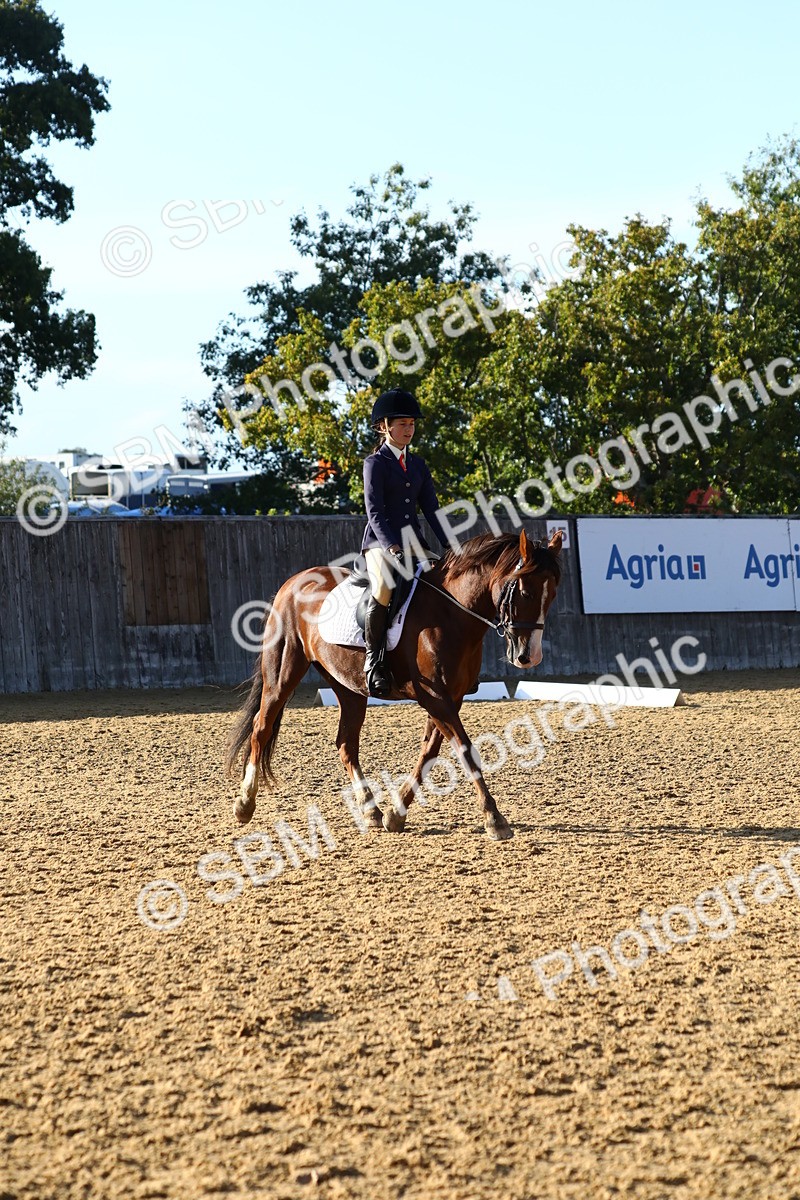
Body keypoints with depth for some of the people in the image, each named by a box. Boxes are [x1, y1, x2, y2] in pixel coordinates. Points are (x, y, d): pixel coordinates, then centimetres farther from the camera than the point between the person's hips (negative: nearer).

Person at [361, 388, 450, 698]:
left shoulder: (418, 465, 17)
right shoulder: (375, 463, -2)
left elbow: (431, 509, 13)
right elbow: (374, 512, -12)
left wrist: (449, 546, 0)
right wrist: (392, 547, -26)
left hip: (413, 541, 7)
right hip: (380, 543, -7)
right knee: (384, 587, -36)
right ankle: (373, 658, -26)